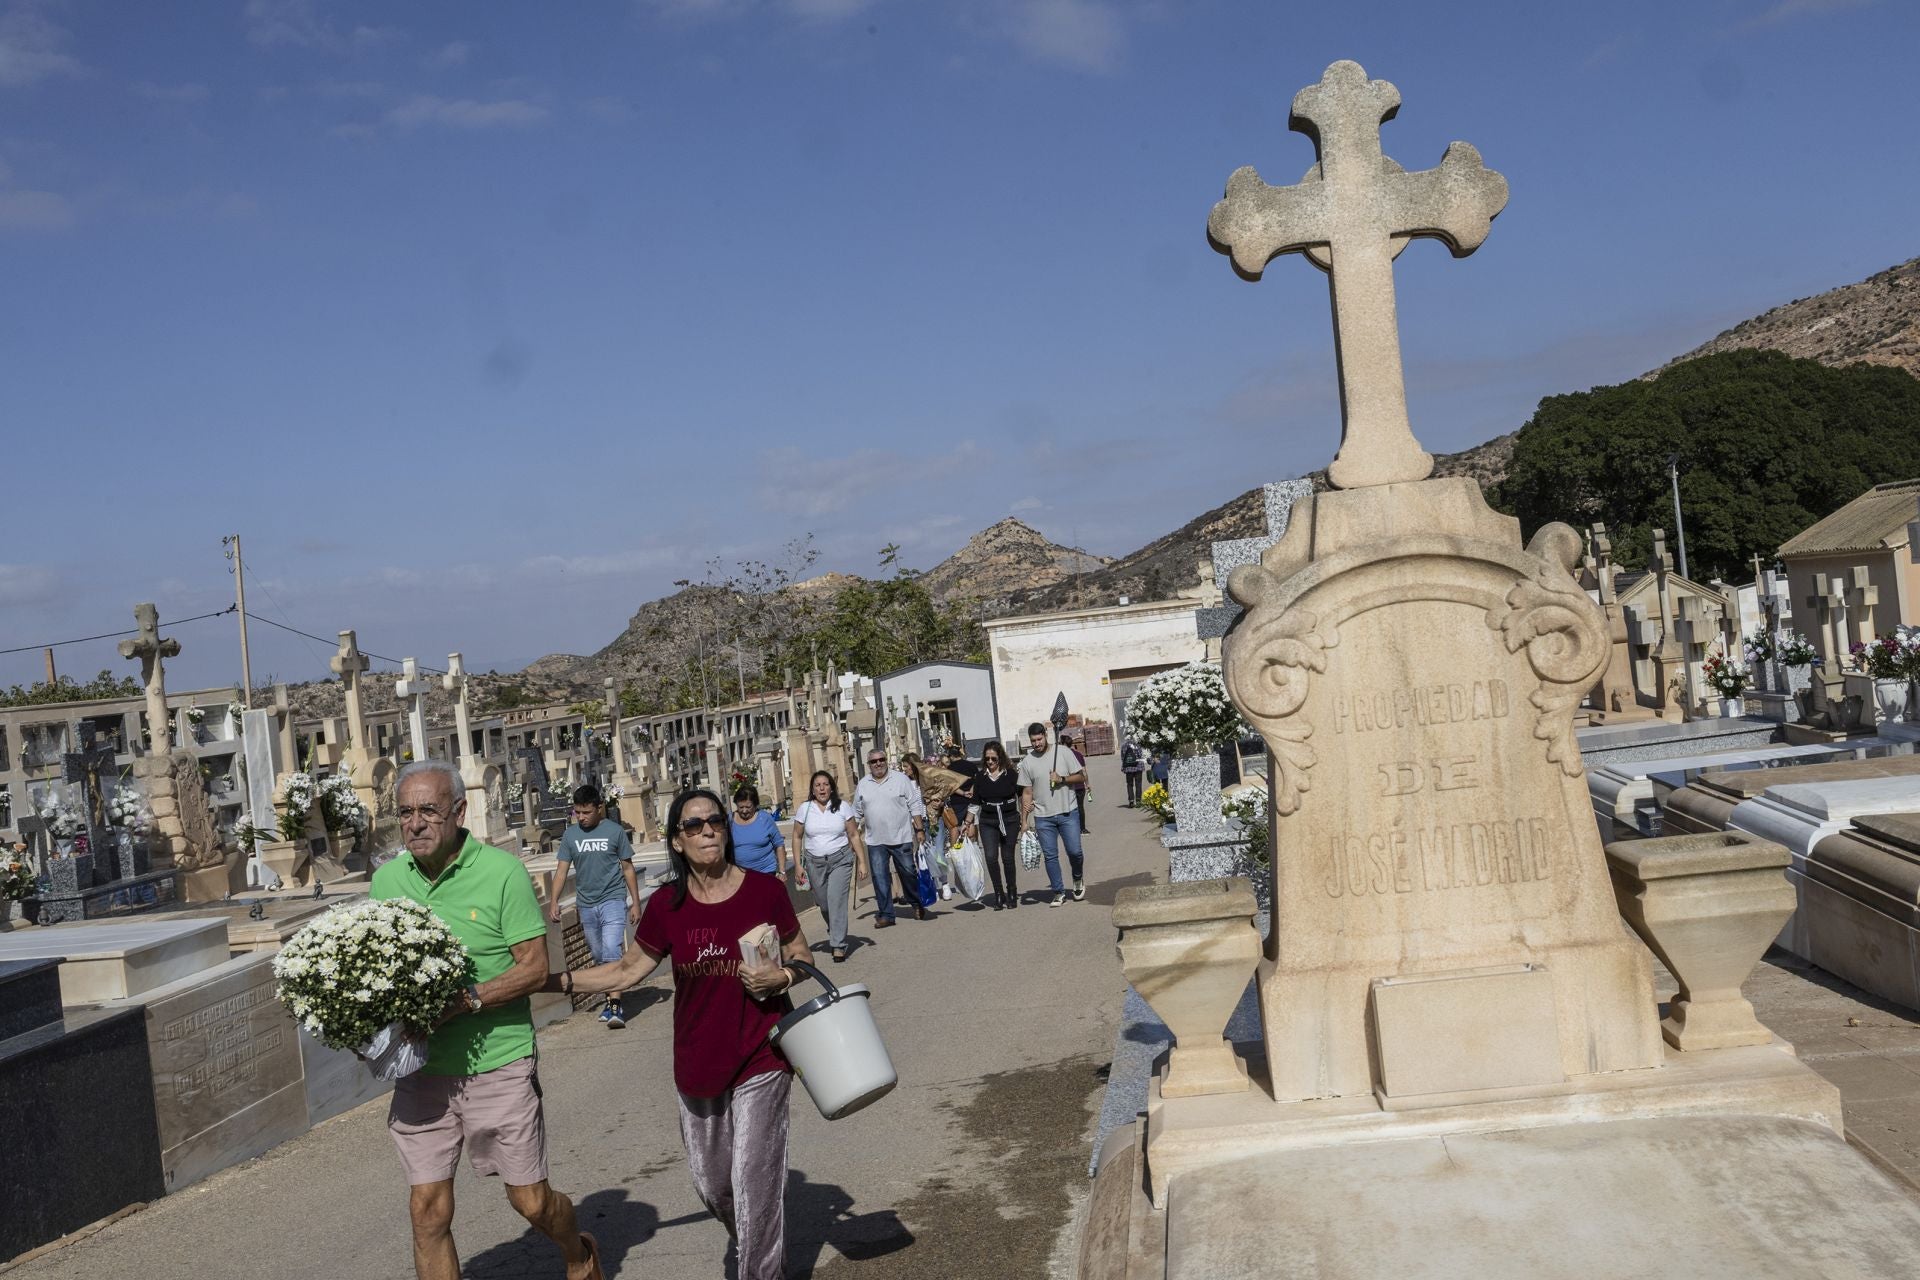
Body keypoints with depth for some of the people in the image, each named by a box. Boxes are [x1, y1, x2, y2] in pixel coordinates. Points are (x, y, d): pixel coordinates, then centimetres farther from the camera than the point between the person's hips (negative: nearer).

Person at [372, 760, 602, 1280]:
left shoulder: (502, 871, -9)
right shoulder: (387, 878, 4)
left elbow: (535, 966, -10)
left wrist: (467, 1000, -23)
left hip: (498, 1065, -3)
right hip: (420, 1068, 3)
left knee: (531, 1201, 8)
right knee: (428, 1210, 2)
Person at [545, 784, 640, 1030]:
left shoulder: (615, 831, -3)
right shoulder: (570, 835, 4)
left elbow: (628, 868, 3)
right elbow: (561, 870, 5)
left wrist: (636, 902, 1)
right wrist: (553, 901, -6)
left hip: (613, 899, -4)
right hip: (586, 904, 4)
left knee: (612, 951, -16)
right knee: (598, 955, 12)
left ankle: (616, 1005, -18)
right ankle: (614, 996, 26)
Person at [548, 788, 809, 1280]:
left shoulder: (764, 890, -11)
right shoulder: (666, 906, -4)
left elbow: (801, 957, 3)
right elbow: (629, 970, 7)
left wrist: (781, 976, -19)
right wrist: (556, 981, -2)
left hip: (760, 1059, -4)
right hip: (697, 1064, 4)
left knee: (755, 1184, -3)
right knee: (710, 1183, 16)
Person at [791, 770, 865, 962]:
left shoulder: (843, 807, -1)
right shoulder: (804, 809, 2)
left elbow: (854, 836, 2)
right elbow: (797, 837, 8)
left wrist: (862, 862, -2)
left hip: (840, 860, -2)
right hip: (815, 862, 2)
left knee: (836, 900, -13)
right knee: (823, 903, 8)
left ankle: (839, 946, -8)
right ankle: (833, 930, 39)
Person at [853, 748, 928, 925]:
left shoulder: (901, 779, 0)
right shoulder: (862, 785, 8)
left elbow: (915, 806, 0)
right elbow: (856, 813, 14)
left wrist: (920, 830, -6)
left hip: (901, 838, -2)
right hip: (875, 842, 2)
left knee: (909, 873, 6)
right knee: (880, 878, -1)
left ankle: (918, 905, 27)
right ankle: (885, 914, 6)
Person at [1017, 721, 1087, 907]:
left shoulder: (1063, 752, -2)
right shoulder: (1027, 761, 2)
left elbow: (1081, 776, 1)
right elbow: (1027, 792, 5)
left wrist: (1062, 779, -16)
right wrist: (1024, 820, 2)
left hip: (1067, 813, -1)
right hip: (1043, 817, 1)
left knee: (1074, 851, -3)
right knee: (1050, 856, 2)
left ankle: (1078, 879, 26)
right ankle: (1059, 892, 12)